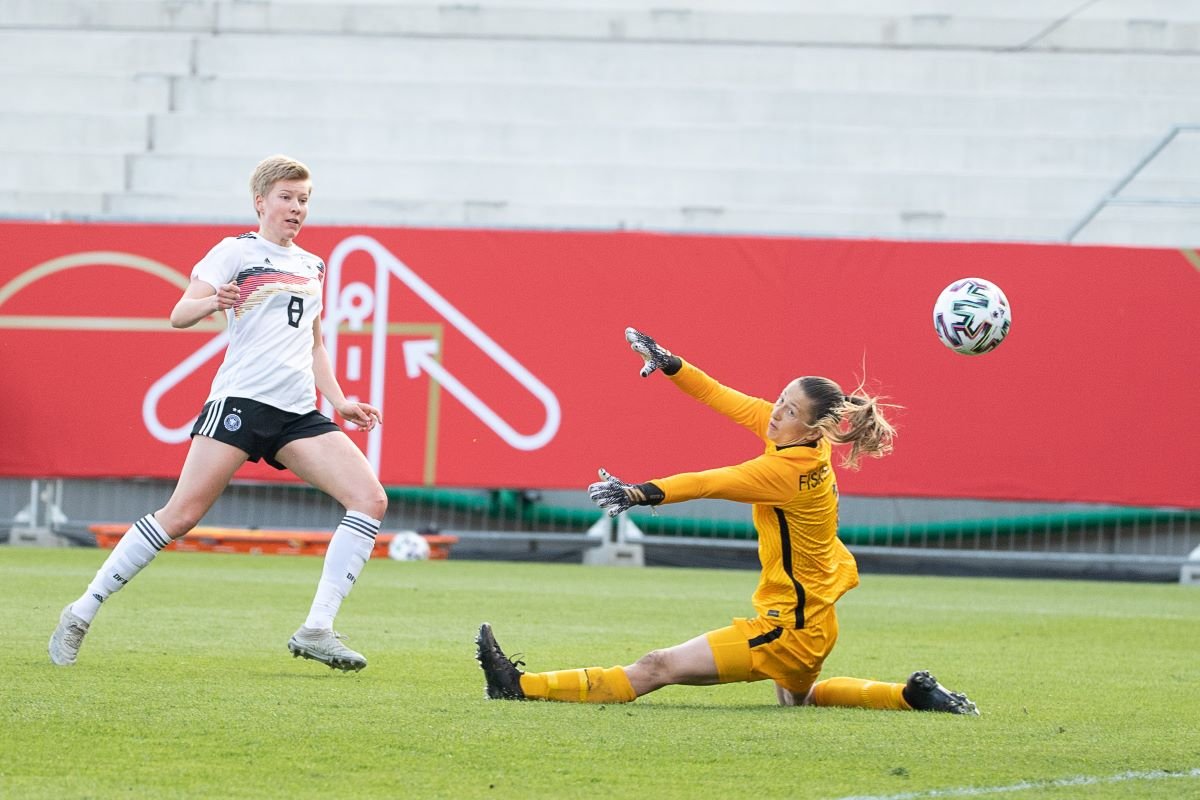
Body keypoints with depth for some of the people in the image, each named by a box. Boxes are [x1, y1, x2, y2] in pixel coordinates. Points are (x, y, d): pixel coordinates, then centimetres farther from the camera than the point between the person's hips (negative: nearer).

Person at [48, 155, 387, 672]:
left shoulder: (312, 266, 21)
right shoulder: (236, 252, 2)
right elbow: (179, 315, -7)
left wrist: (340, 402, 20)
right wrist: (211, 302, -28)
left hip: (298, 413, 6)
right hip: (241, 397, -6)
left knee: (371, 499, -11)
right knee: (182, 514, -13)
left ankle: (316, 630, -11)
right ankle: (82, 614, -2)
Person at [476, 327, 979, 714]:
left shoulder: (791, 471, -26)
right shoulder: (793, 437, -2)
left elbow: (708, 484, -36)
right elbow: (724, 399, 6)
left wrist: (640, 494, -46)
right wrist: (669, 363, 4)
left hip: (790, 629, -10)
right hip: (812, 620, 10)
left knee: (656, 669, -10)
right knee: (797, 699, 38)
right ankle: (911, 695, 32)